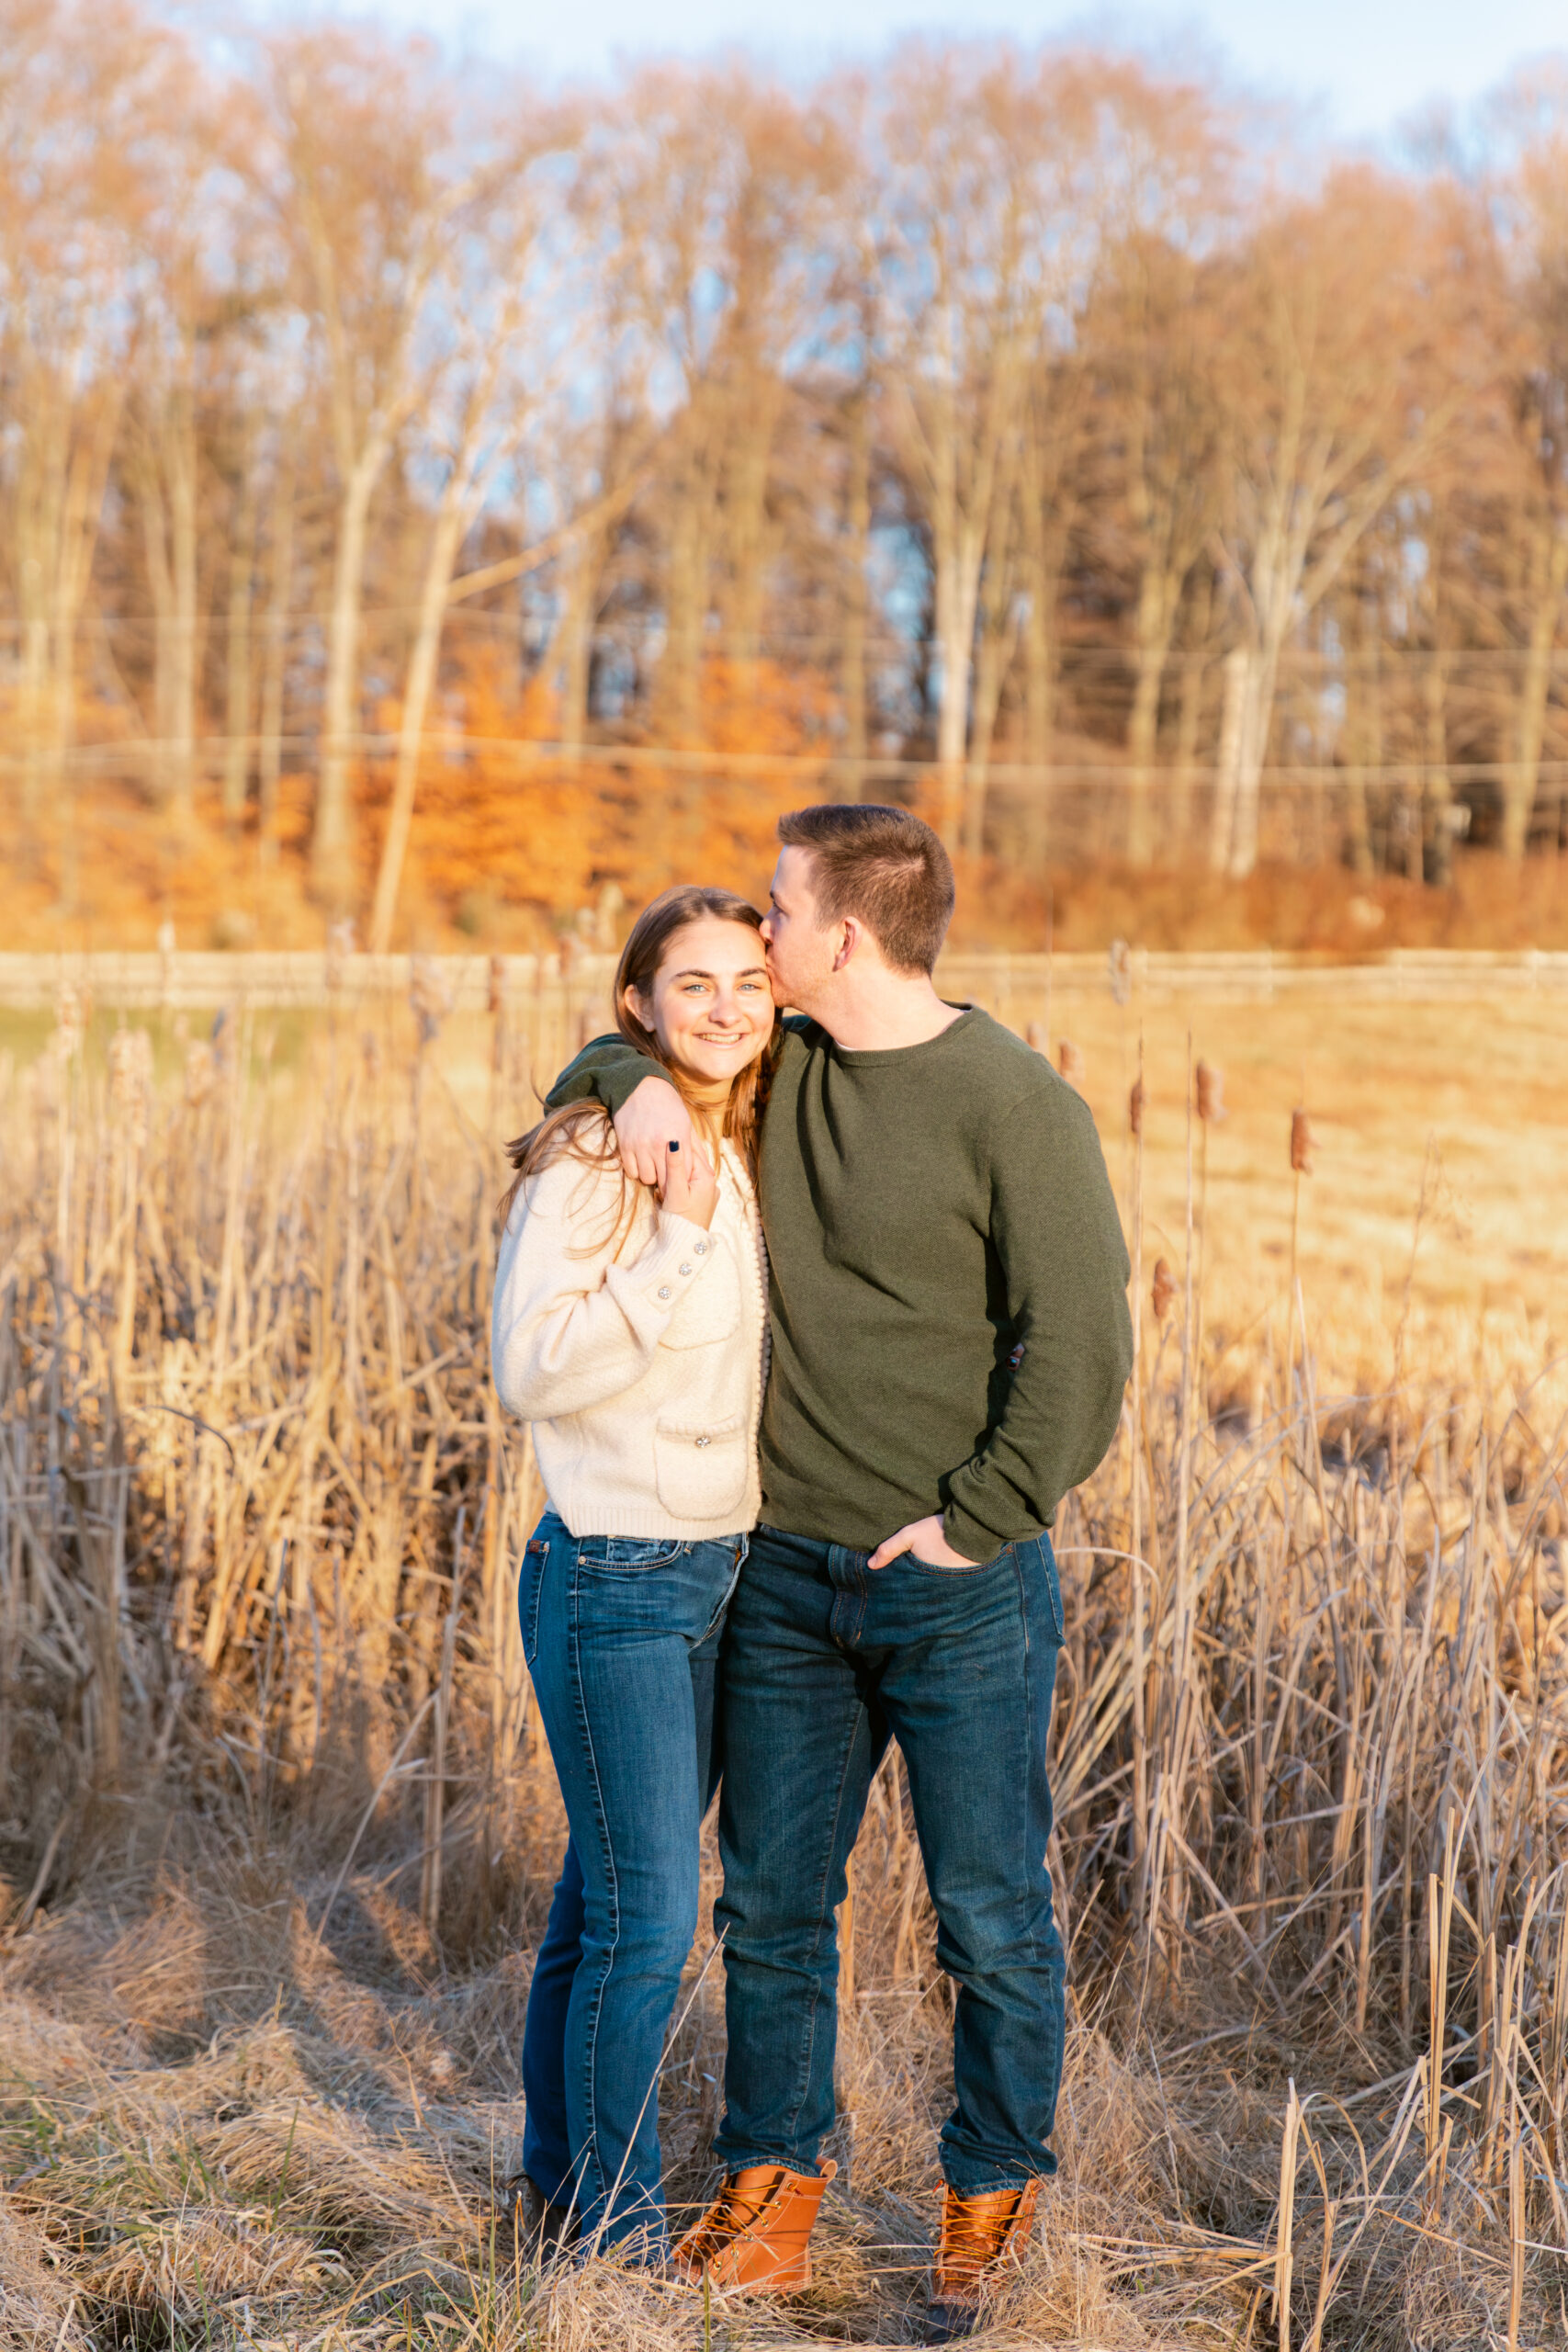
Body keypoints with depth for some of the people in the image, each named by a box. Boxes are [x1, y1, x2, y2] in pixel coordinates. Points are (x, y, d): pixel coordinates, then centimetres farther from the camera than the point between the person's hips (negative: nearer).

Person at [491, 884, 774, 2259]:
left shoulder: (755, 1164, 8)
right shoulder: (588, 1161, -14)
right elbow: (531, 1368, -22)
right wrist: (677, 1238, -25)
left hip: (728, 1573, 7)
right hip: (612, 1581, -7)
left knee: (608, 1899, 17)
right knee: (646, 1918, -2)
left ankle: (564, 2182, 31)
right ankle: (609, 2218, 15)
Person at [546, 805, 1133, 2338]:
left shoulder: (1013, 1106, -13)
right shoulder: (773, 1072, 6)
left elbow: (1080, 1343, -14)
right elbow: (601, 1061, 20)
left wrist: (973, 1522, -15)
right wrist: (631, 1080, -4)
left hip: (963, 1588, -5)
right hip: (785, 1578, 6)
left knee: (991, 1920, 5)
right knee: (771, 1905, 11)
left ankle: (990, 2207, 22)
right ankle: (769, 2199, 24)